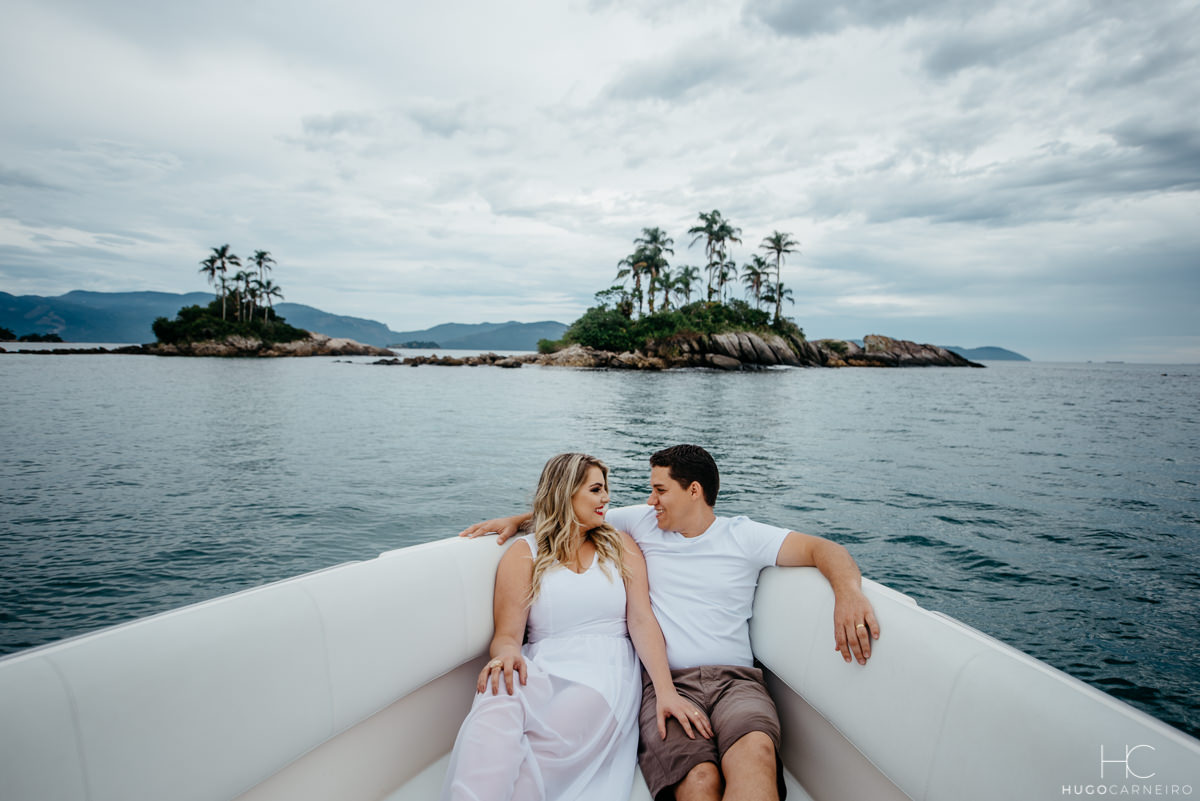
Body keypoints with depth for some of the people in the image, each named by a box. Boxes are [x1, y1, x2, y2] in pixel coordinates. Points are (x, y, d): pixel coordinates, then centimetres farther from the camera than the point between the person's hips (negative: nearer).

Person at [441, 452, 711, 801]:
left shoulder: (620, 546, 16)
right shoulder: (525, 553, 11)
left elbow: (642, 620, 4)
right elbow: (507, 634, 3)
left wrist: (666, 691, -11)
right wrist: (506, 653, -23)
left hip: (606, 669, 0)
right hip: (542, 668, 0)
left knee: (549, 746, -35)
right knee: (497, 693, -38)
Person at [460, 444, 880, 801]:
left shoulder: (743, 535, 10)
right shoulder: (644, 522, 16)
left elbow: (822, 548, 3)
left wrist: (849, 593, -18)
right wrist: (515, 520, 18)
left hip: (735, 679, 0)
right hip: (665, 683, 0)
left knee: (755, 752, -37)